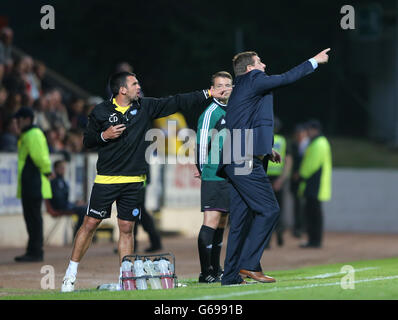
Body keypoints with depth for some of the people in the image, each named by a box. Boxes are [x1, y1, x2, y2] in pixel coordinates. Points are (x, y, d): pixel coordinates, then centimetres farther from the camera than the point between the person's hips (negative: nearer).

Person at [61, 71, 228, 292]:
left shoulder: (145, 107, 7)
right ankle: (71, 272, 8)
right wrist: (104, 135, -13)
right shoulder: (102, 111, 1)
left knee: (127, 229, 4)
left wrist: (208, 94, 5)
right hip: (106, 180, -2)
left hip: (134, 182, 3)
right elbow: (87, 141, 6)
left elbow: (176, 103, 9)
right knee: (90, 224, -2)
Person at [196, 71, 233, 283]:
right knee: (211, 222, -12)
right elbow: (201, 144, -11)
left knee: (221, 224, 11)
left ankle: (216, 270, 17)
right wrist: (203, 170, -10)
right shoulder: (210, 113, -10)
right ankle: (206, 272, -13)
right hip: (213, 177, -8)